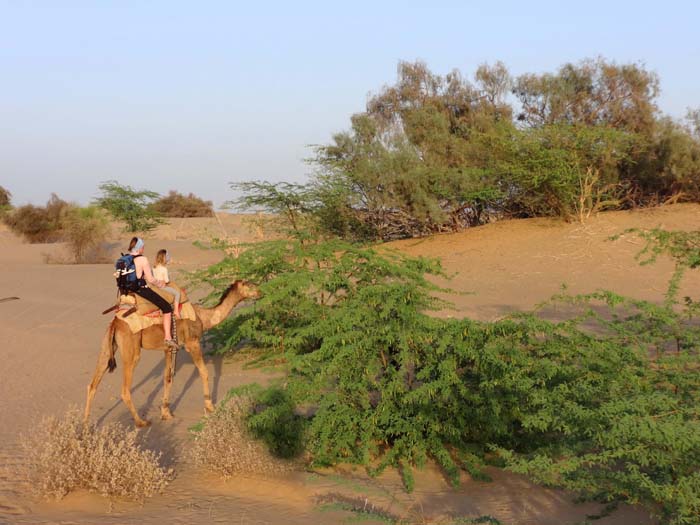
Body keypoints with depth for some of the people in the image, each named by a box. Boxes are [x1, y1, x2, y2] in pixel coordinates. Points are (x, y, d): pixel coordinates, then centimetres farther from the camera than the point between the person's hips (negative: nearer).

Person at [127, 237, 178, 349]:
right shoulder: (142, 259, -14)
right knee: (167, 308, 1)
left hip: (128, 290, 8)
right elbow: (150, 279, -14)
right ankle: (168, 337, -3)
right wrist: (160, 283, 5)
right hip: (141, 290, -8)